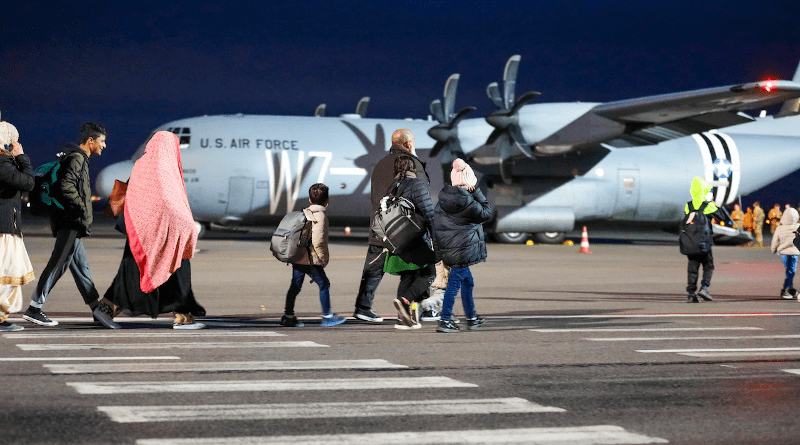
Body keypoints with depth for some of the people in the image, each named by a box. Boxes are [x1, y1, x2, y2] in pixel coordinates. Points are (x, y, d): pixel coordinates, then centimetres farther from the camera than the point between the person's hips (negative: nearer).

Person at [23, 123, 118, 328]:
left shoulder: (79, 159, 19)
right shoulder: (77, 159, -12)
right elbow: (66, 187, -24)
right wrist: (83, 210, -17)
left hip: (72, 224, 11)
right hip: (70, 222, -11)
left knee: (80, 266, 10)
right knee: (58, 264, -9)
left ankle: (96, 308, 13)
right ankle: (34, 309, -7)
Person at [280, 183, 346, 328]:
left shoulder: (304, 213, 13)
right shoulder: (320, 215, -11)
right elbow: (318, 239, -21)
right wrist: (323, 257, -11)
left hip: (297, 257, 8)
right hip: (310, 259, -8)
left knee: (295, 286, 11)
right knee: (324, 284, 1)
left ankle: (288, 316, 13)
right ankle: (327, 316, 2)